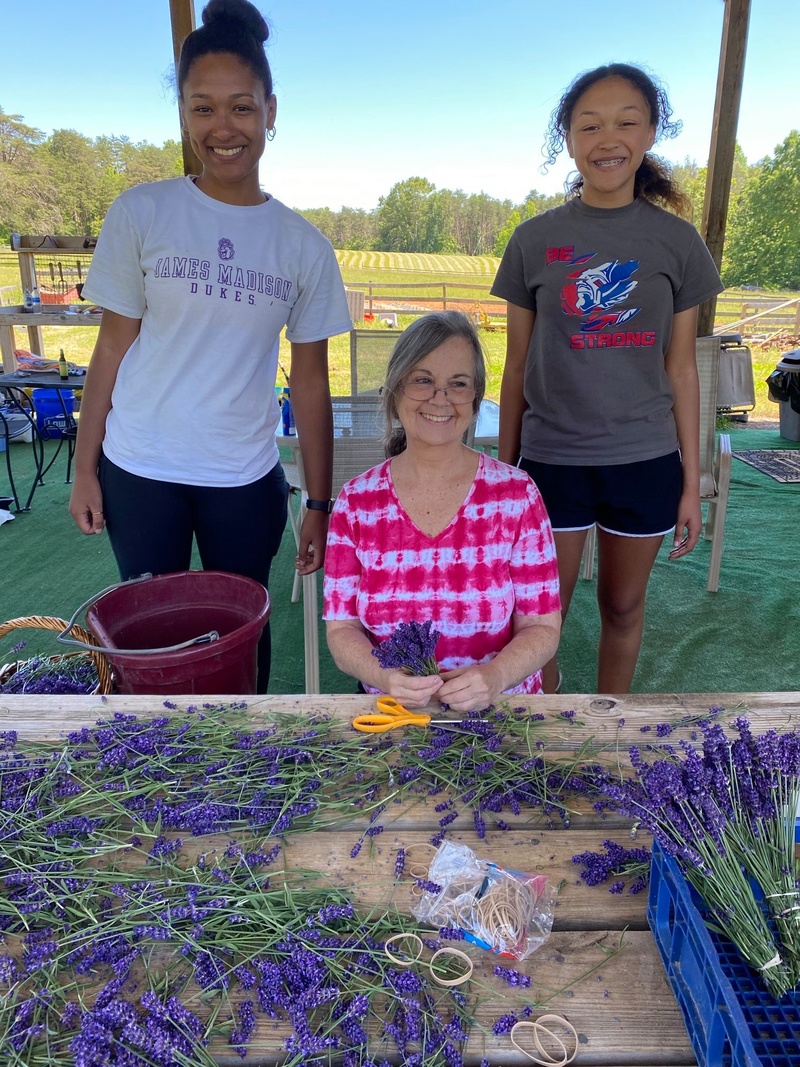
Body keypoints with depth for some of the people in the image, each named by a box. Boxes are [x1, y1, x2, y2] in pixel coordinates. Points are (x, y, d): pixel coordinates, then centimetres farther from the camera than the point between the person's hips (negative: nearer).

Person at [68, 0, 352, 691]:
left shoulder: (303, 246, -1)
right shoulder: (141, 213, -4)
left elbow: (310, 383, 1)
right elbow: (113, 346, 0)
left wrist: (320, 504, 0)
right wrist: (84, 467, -1)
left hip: (246, 481, 1)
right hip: (139, 473, 0)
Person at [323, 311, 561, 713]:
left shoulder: (516, 494, -4)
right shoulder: (356, 501, -2)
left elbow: (541, 627, -2)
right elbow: (341, 630, -1)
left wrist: (493, 677, -21)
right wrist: (386, 676, -20)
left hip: (500, 709, 0)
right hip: (393, 712, 1)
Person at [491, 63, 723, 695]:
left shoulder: (678, 242, 1)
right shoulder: (535, 240, -1)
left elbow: (681, 368, 4)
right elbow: (518, 369, 3)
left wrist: (692, 482, 4)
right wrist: (505, 471, 5)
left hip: (646, 461, 1)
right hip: (552, 460, -1)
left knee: (623, 607, 14)